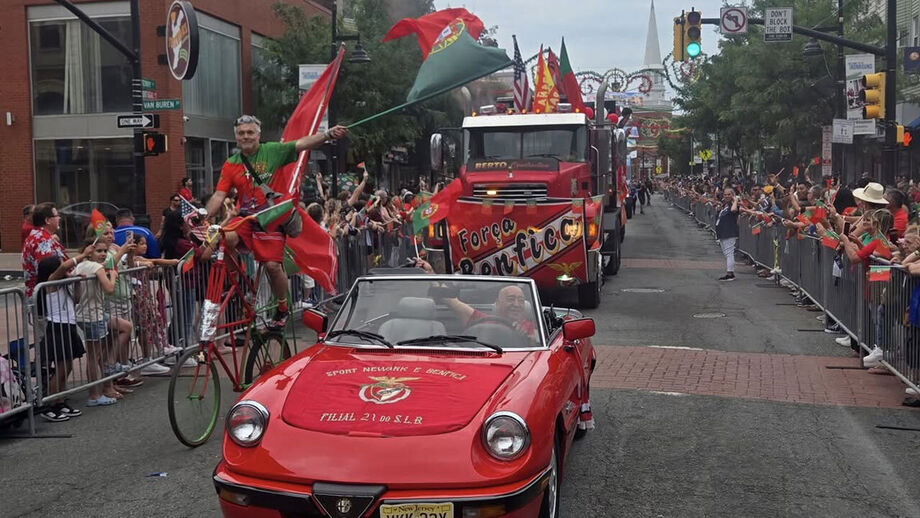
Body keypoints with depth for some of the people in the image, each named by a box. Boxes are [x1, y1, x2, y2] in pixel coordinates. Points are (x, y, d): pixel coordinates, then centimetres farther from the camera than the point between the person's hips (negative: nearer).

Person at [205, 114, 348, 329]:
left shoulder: (273, 151, -3)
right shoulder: (231, 165, 4)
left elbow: (302, 143, -13)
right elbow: (219, 195, 0)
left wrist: (328, 134, -28)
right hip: (245, 217, 2)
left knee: (273, 265, -9)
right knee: (226, 238, -29)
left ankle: (282, 309, 14)